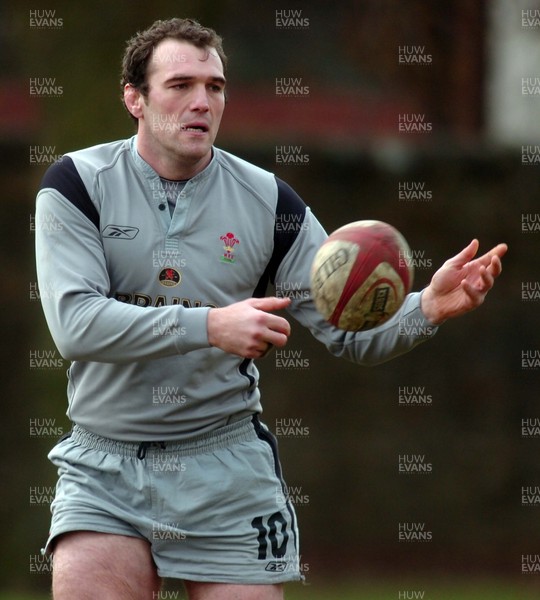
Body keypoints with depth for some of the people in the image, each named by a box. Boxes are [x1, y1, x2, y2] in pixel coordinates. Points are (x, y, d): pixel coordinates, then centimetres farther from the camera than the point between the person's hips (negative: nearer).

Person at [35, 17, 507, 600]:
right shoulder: (78, 184, -4)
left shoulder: (268, 201, 2)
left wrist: (428, 307, -19)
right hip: (104, 467, -2)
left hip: (228, 467, 2)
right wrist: (209, 325, -29)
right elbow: (75, 322, -18)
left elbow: (352, 332, 2)